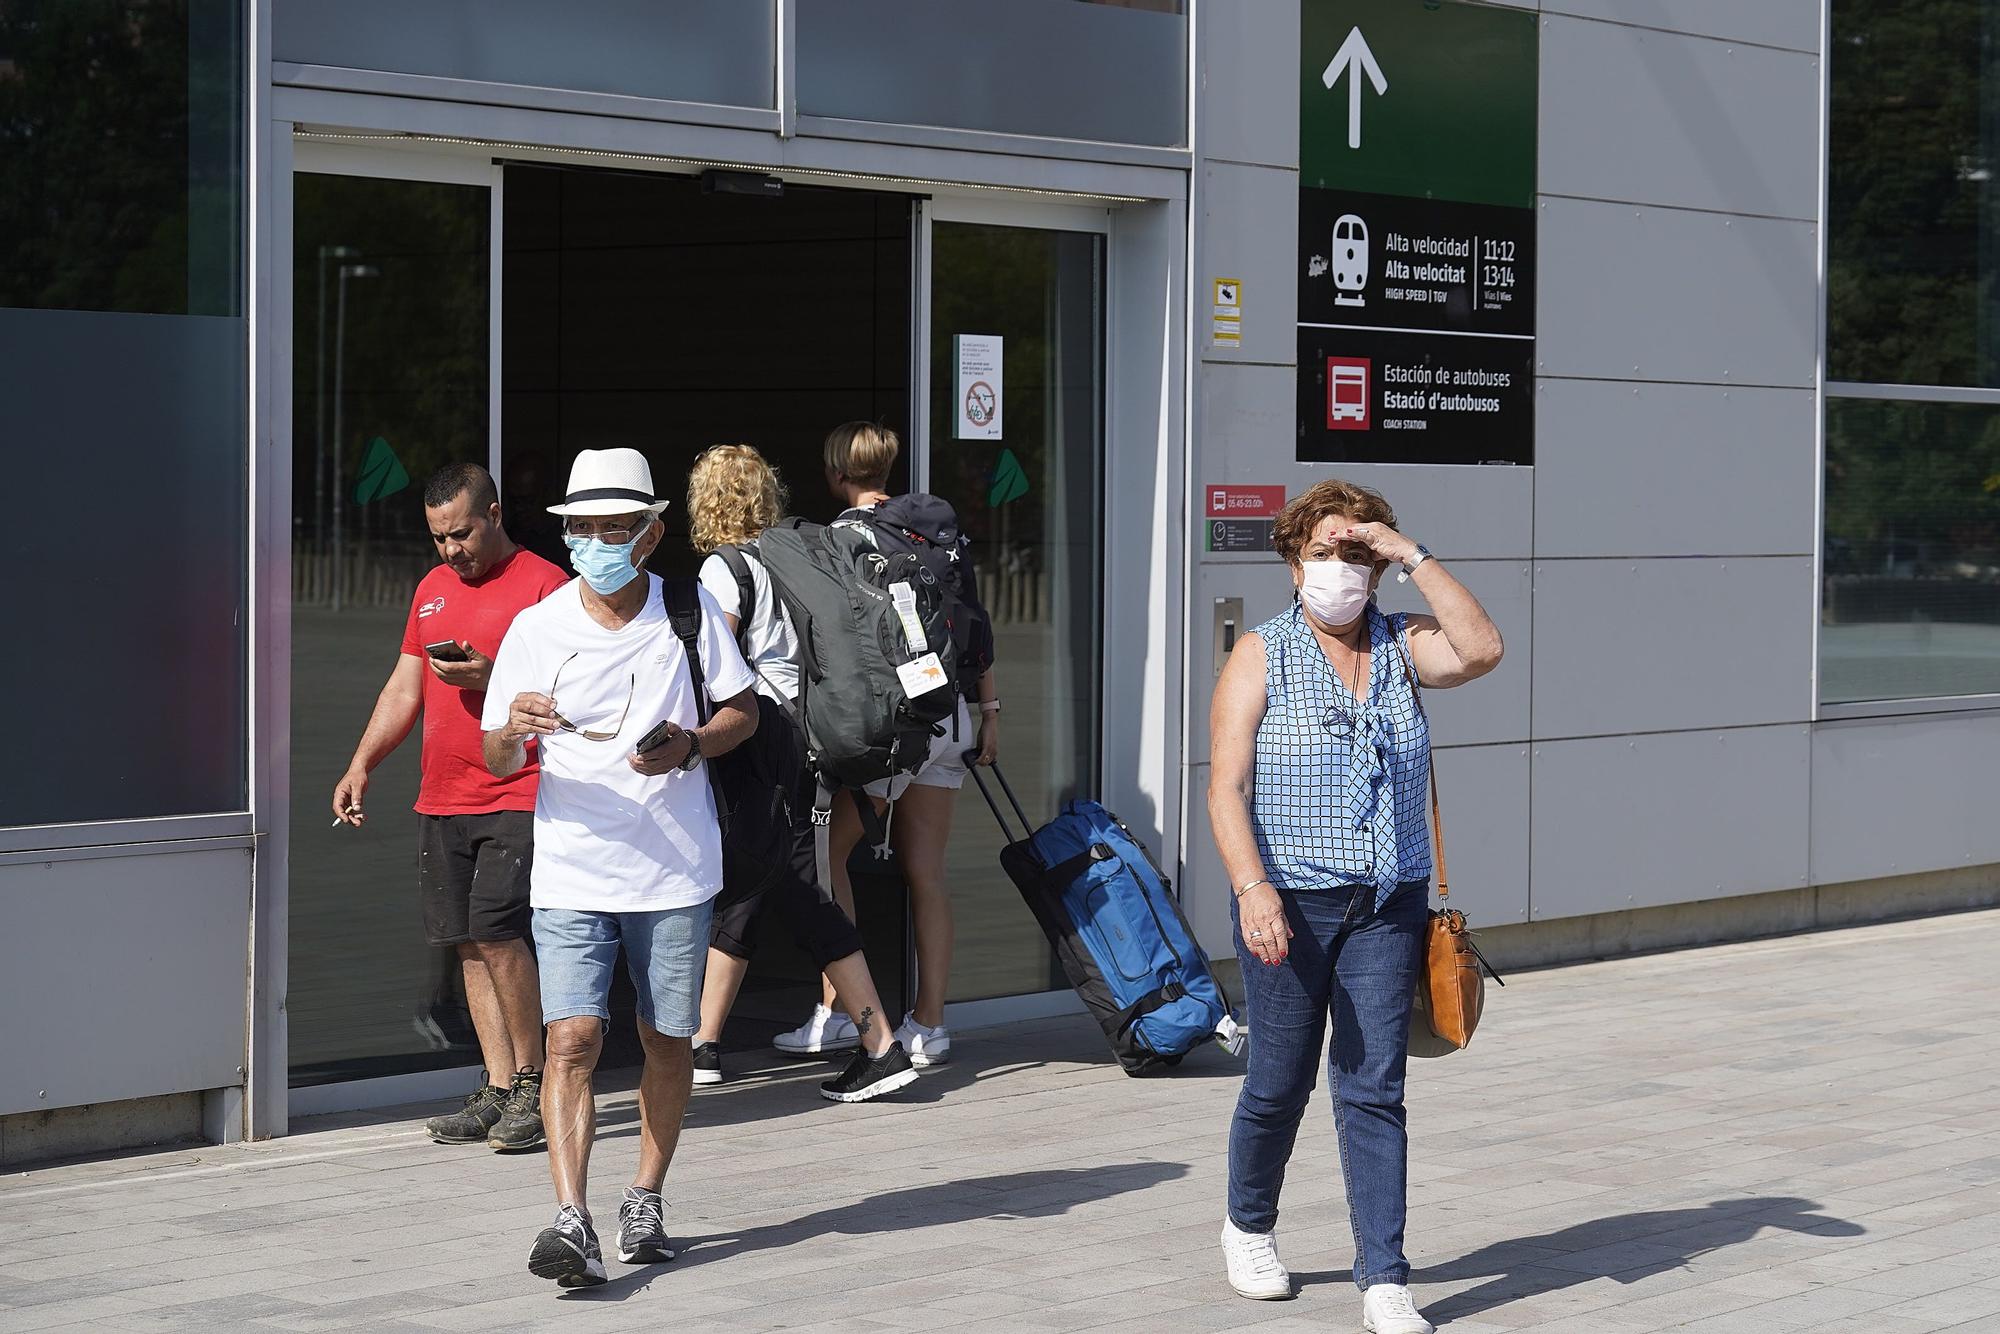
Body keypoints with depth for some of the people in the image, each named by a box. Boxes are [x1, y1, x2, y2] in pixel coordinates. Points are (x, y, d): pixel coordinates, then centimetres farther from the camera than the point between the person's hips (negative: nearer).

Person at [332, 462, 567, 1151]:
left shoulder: (544, 586, -5)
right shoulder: (433, 589, 18)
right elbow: (404, 689, 22)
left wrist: (491, 677, -20)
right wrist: (360, 766, 12)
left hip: (518, 798, -7)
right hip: (441, 803, 7)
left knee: (495, 930, -16)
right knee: (467, 944, 5)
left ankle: (530, 1079, -2)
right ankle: (499, 1088, 11)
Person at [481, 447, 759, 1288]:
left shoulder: (690, 613, 0)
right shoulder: (536, 628, -1)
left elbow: (743, 712, 9)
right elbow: (497, 761, 2)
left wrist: (691, 746, -12)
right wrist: (515, 730, -22)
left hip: (674, 869, 1)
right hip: (571, 871, -1)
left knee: (666, 1042, 10)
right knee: (572, 1039, -13)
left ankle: (647, 1201, 26)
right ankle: (571, 1222, -18)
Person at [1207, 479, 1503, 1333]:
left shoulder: (1400, 648, 8)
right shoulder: (1261, 656, -2)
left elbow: (1481, 650, -12)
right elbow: (1227, 788, -9)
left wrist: (1413, 556, -11)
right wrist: (1253, 888, -22)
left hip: (1388, 907, 2)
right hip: (1289, 906, -2)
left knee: (1374, 1088, -2)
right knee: (1280, 1081, 8)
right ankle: (1248, 1226, 34)